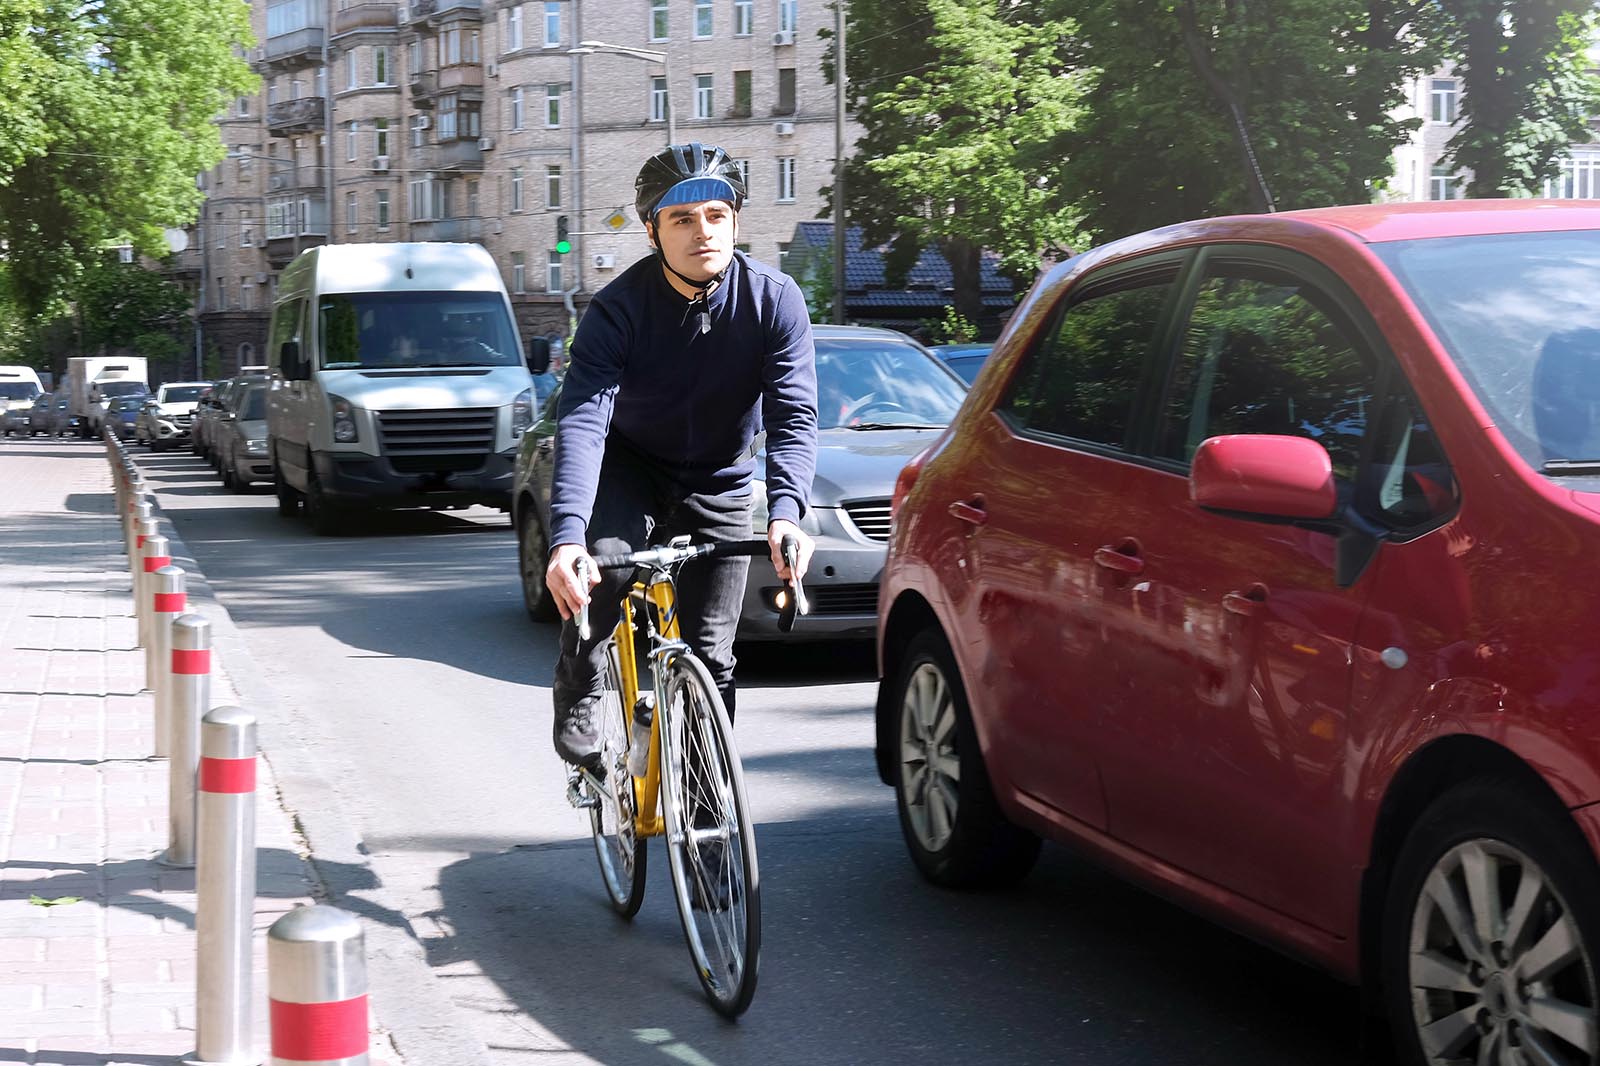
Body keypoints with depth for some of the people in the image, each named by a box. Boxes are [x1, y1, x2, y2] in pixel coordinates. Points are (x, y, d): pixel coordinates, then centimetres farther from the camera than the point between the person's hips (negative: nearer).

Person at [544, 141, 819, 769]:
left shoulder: (774, 300, -20)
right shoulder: (619, 309, -24)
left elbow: (794, 417, -25)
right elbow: (582, 420, -35)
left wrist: (785, 513, -45)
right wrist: (566, 535, -51)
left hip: (720, 485, 2)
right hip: (631, 466, -1)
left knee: (709, 655, -1)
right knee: (603, 564, -32)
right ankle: (577, 705, -8)